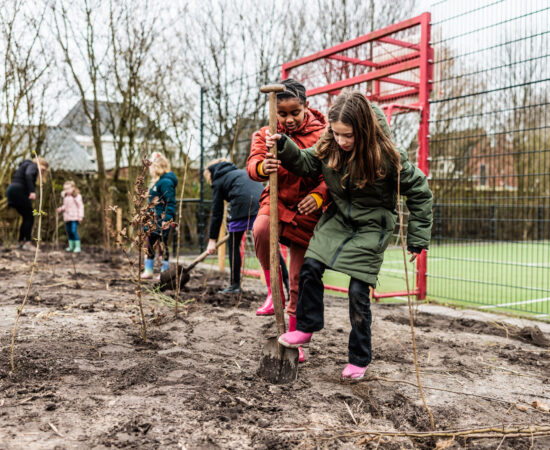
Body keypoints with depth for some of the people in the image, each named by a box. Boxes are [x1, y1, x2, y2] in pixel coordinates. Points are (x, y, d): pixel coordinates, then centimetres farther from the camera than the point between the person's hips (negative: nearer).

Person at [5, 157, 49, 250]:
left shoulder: (25, 165, 30)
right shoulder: (32, 165, 1)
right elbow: (28, 175, -21)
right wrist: (32, 191, -32)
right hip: (19, 191, -9)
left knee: (26, 218, 13)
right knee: (30, 217, -8)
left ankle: (21, 242, 13)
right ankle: (27, 242, -15)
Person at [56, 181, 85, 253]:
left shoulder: (77, 196, -7)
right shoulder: (65, 197, 13)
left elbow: (80, 206, -7)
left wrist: (80, 216, -12)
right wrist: (61, 209, 3)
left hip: (74, 217, -7)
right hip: (67, 217, 7)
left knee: (74, 231, -15)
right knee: (69, 231, 10)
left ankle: (77, 246, -9)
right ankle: (71, 246, 20)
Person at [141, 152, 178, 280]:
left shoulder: (166, 182, -15)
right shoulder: (157, 181, 17)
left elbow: (170, 202, -20)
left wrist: (167, 219, -25)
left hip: (162, 220, -10)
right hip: (154, 219, 10)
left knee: (163, 245, -3)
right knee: (149, 243, 13)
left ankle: (165, 272, 6)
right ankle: (148, 271, 23)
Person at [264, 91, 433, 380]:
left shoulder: (385, 155, -24)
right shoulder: (328, 146, -13)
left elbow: (419, 192, -14)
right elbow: (306, 163, 4)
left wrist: (417, 239, -12)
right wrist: (284, 147, -18)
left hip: (372, 227, -4)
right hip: (338, 218, 5)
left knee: (358, 292, -5)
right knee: (310, 267, -9)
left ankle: (359, 359, 13)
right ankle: (306, 328, 14)